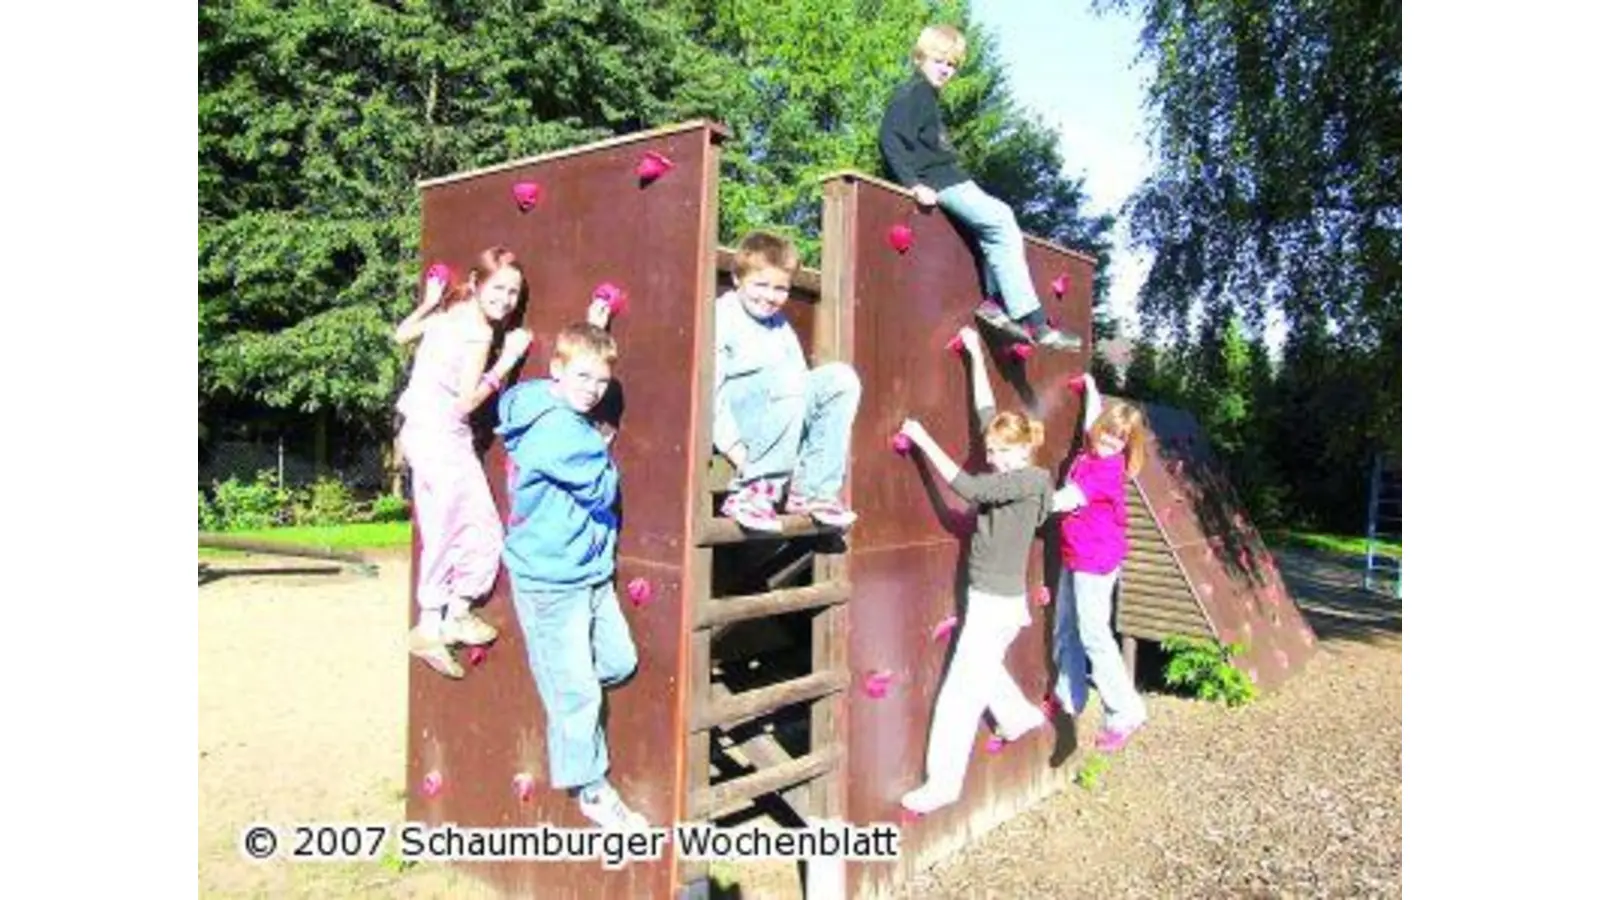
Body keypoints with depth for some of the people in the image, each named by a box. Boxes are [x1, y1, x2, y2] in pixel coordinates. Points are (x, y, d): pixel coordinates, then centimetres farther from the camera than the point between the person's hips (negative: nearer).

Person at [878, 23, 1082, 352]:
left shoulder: (927, 96, 22)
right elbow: (890, 139, -21)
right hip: (938, 182, -10)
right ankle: (1033, 322, -16)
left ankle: (994, 299, 3)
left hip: (948, 178, 10)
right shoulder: (913, 93, -7)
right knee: (1002, 223, -14)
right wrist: (914, 184, -28)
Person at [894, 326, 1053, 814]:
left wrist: (923, 440, -25)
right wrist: (976, 357, 11)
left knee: (961, 692, -5)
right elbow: (986, 412, 10)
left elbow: (967, 486, -28)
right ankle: (1021, 716, 53)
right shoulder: (1011, 473, 5)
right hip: (988, 597, 9)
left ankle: (943, 782, 4)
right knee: (982, 667, 30)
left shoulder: (1031, 480, -18)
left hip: (998, 602, -9)